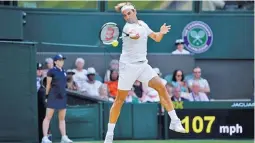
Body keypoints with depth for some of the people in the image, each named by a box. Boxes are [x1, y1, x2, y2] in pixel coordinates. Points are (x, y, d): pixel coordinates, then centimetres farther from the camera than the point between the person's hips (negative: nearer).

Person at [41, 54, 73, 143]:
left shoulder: (63, 71, 12)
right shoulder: (51, 71, -7)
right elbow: (48, 85, -4)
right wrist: (47, 95, -4)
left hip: (62, 96, 7)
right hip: (53, 96, -7)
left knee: (62, 118, 10)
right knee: (48, 117, -6)